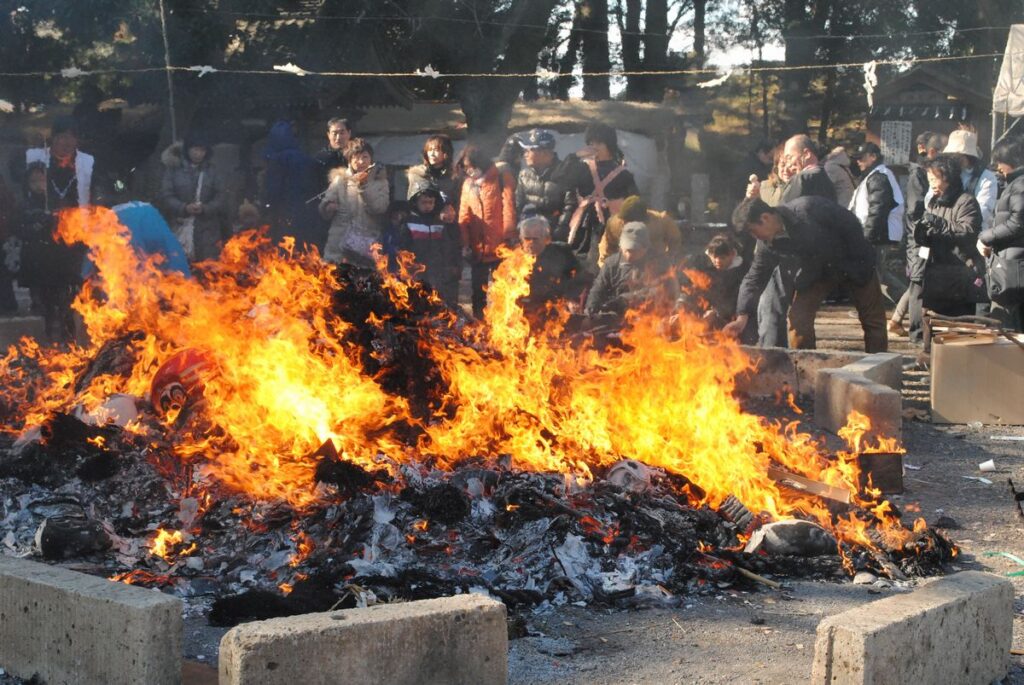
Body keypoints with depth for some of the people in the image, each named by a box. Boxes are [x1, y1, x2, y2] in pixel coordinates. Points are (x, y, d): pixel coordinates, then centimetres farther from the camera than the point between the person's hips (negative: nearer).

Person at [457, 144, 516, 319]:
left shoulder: (502, 178, -4)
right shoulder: (468, 184, 10)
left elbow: (509, 208, -10)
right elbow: (464, 215, 8)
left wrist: (508, 237, -17)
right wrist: (465, 243, -1)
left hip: (499, 247, -4)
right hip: (477, 248, 4)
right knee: (477, 290, 10)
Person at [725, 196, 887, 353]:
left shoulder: (808, 209, -33)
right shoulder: (768, 244, -15)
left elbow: (851, 225, -24)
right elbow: (755, 277, -11)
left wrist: (860, 262, -18)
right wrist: (742, 317, -23)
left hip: (851, 262, -4)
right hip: (815, 271, 4)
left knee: (874, 320, 1)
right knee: (797, 318, -9)